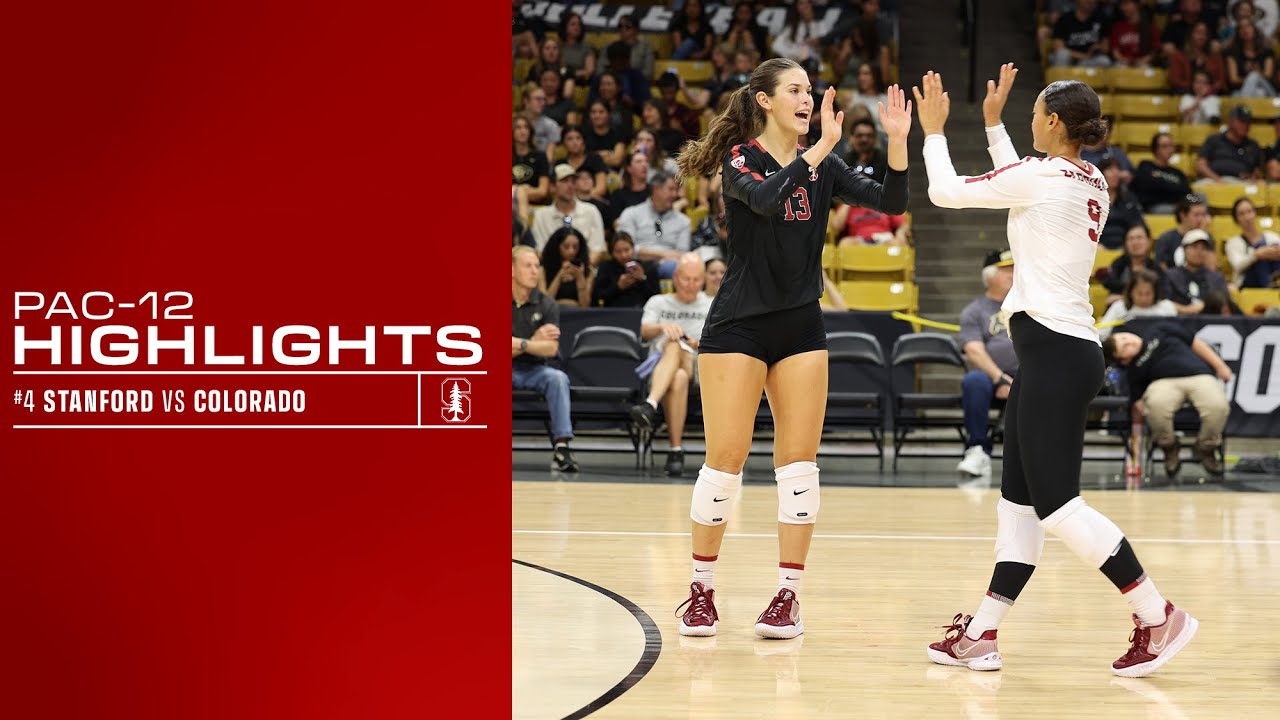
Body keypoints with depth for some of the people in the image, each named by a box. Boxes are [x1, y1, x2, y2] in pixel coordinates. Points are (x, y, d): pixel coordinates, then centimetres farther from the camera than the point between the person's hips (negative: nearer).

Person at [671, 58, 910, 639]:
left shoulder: (821, 165, 7)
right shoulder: (740, 159, -7)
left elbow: (890, 203, -2)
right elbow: (766, 198, -29)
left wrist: (897, 140, -16)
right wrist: (821, 147, -34)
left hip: (800, 328, 5)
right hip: (737, 326, -4)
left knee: (799, 461, 1)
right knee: (725, 459, -5)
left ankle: (788, 594, 7)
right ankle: (701, 591, 8)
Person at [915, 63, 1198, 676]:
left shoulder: (1044, 176, -13)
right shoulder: (1090, 183, 12)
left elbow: (945, 191, -5)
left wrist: (933, 131, 10)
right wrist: (992, 123, 33)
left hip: (1054, 352, -10)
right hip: (1058, 351, 10)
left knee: (1055, 502, -9)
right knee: (1019, 498, 9)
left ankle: (1158, 615, -9)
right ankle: (981, 636, 10)